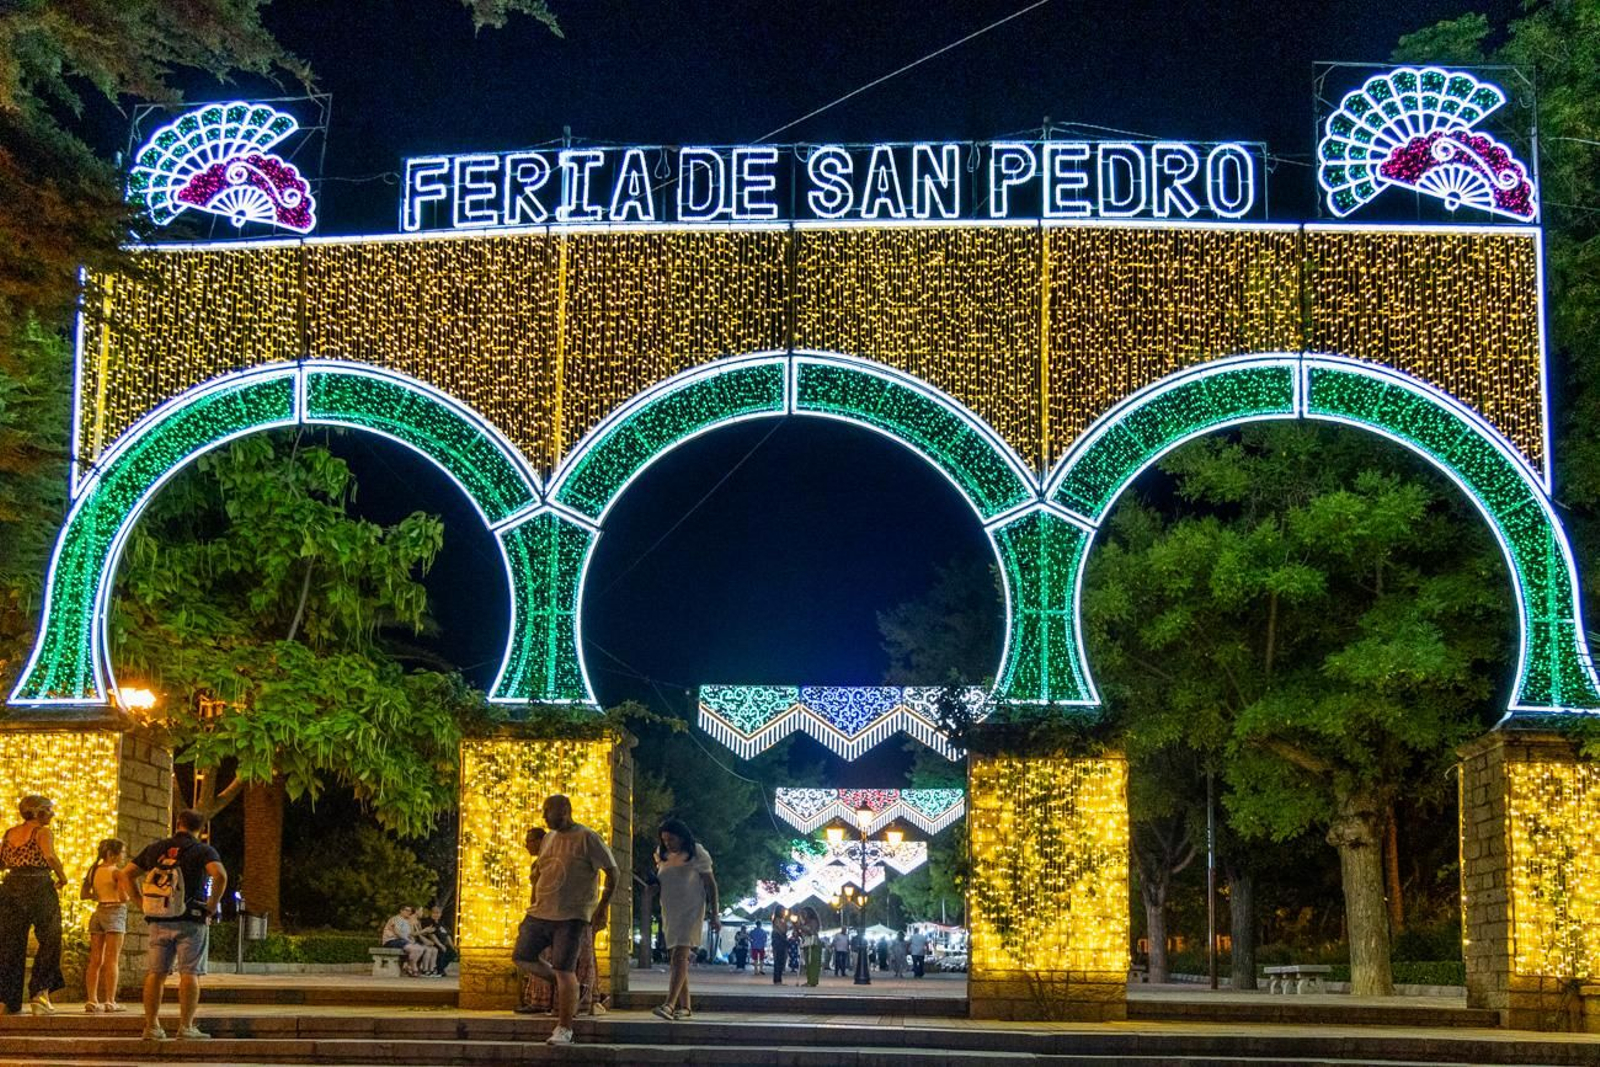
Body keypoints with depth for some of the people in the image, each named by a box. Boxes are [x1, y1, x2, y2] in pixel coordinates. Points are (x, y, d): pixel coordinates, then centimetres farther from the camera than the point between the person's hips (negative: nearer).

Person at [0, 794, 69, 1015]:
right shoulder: (42, 832, -6)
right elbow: (50, 856, -22)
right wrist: (62, 877, -7)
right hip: (39, 888, -5)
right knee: (49, 942, 8)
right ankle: (40, 993, -1)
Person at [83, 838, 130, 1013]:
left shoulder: (94, 871, 10)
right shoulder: (117, 872, -10)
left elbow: (84, 894, 12)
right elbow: (123, 897, -17)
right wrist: (129, 893, 4)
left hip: (98, 912, 6)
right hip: (114, 912, -6)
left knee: (95, 960, 8)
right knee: (112, 960, -6)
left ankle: (91, 1000, 8)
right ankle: (110, 1002, -9)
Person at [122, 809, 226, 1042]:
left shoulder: (156, 848, 13)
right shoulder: (203, 850, -1)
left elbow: (126, 875, 14)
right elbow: (220, 875, -20)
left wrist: (142, 904, 12)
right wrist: (212, 905, -9)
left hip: (158, 922, 4)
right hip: (190, 921, -4)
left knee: (155, 973, 8)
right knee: (190, 973, -3)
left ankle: (152, 1026, 8)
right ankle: (186, 1027, -6)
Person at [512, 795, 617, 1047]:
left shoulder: (587, 838, -9)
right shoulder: (548, 839, 13)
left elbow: (612, 872, -8)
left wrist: (602, 908, -14)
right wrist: (533, 907, 20)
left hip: (571, 917, -7)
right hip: (540, 913, 7)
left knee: (564, 971, -7)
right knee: (521, 958, 5)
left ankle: (564, 1029, 2)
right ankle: (562, 983, 23)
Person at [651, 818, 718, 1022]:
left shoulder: (696, 855, -6)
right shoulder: (663, 855, 10)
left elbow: (710, 884, -4)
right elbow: (658, 881, 27)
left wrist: (714, 915, -7)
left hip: (690, 911, -7)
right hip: (669, 912, 7)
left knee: (680, 956, -19)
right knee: (676, 960, 7)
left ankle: (670, 1004, -31)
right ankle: (684, 1006, 13)